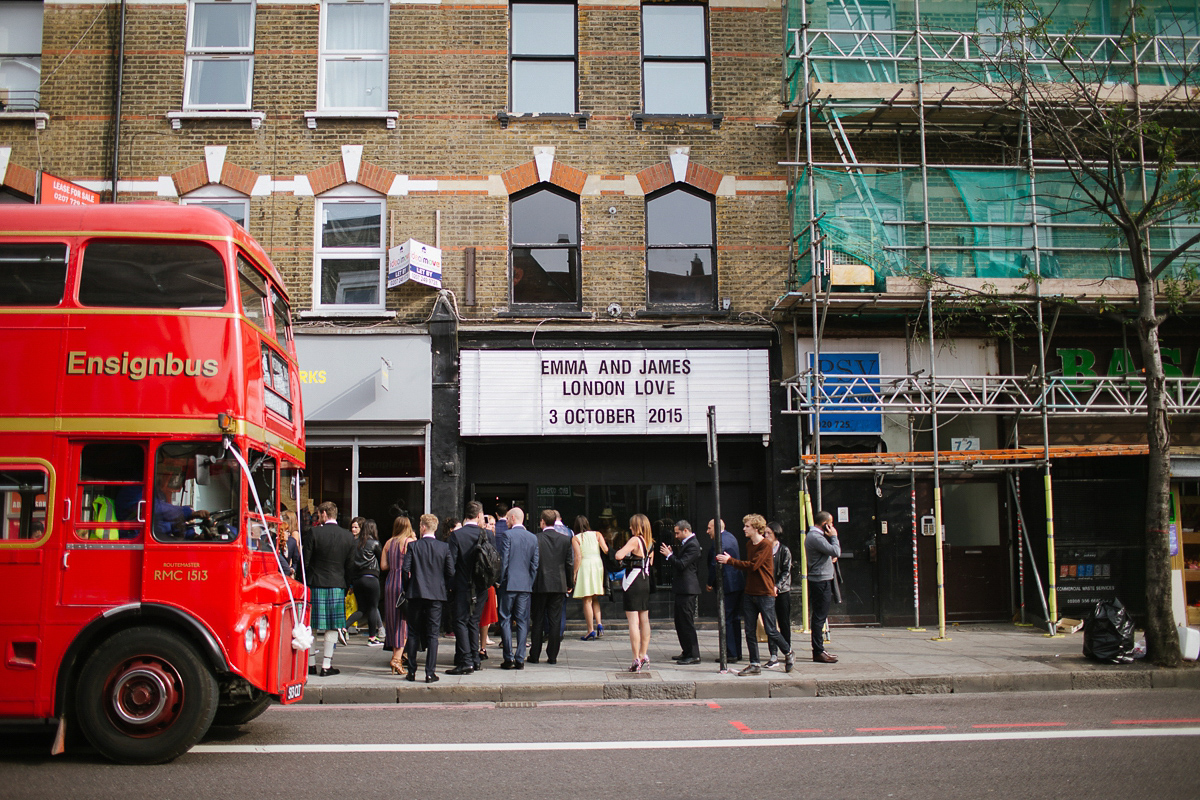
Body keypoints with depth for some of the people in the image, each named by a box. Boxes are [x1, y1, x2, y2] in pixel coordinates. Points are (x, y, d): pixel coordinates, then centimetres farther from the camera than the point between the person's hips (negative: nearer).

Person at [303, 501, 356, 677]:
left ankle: (310, 664, 14)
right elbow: (350, 565, 5)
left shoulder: (314, 534, -8)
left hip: (315, 584, -2)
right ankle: (326, 666, 5)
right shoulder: (349, 536, 2)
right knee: (333, 627, 5)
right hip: (337, 586, 2)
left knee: (309, 626, 10)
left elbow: (305, 562, -5)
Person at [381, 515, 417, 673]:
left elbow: (383, 566, 8)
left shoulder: (389, 543, 9)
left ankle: (396, 654, 15)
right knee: (404, 620, -1)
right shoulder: (409, 542, -8)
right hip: (404, 582, -5)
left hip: (390, 583, 5)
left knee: (393, 619, 13)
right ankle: (397, 658, -9)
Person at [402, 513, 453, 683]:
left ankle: (411, 672, 12)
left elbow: (405, 569, -7)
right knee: (432, 634, 3)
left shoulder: (412, 546, -4)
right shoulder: (444, 547, -1)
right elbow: (450, 572, -2)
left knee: (413, 633, 10)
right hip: (436, 594, 1)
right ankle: (430, 673, 0)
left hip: (416, 593, 0)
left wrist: (407, 588, 8)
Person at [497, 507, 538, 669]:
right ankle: (520, 659, 4)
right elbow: (535, 563, 7)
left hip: (509, 583, -4)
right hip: (525, 585, 4)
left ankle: (509, 658, 0)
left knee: (505, 620, 3)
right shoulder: (533, 538, 8)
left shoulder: (507, 535, -6)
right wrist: (530, 583, 12)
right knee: (522, 621, 6)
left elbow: (504, 560, -8)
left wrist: (500, 581, 0)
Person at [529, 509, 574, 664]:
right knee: (555, 621, 5)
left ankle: (534, 655, 10)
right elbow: (570, 563, 4)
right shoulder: (565, 539, 1)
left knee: (538, 621, 6)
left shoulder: (535, 539, -8)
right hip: (559, 585, 2)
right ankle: (552, 656, 6)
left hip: (540, 585, -2)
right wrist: (570, 584, 14)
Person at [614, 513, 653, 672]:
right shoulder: (650, 543, 9)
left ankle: (636, 659, -8)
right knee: (644, 620, 13)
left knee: (633, 622, -7)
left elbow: (618, 556, -24)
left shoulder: (635, 540, -14)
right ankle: (644, 655, 21)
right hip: (645, 582, 8)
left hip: (632, 582, -8)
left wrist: (620, 552, -1)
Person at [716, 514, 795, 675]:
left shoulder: (765, 545, -14)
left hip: (765, 594, -7)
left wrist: (730, 561, -17)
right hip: (749, 593, 7)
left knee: (770, 631, -1)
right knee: (750, 631, 4)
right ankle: (754, 664, 11)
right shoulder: (749, 544, 13)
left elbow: (752, 565, -21)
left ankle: (789, 654, 23)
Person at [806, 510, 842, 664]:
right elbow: (836, 552, -21)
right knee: (819, 617, -7)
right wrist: (834, 537, -8)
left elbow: (834, 553, 21)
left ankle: (819, 650, 20)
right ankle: (818, 652, -5)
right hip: (820, 581, -11)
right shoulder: (815, 537, -18)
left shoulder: (814, 535, 16)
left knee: (819, 617, 14)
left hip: (820, 581, 11)